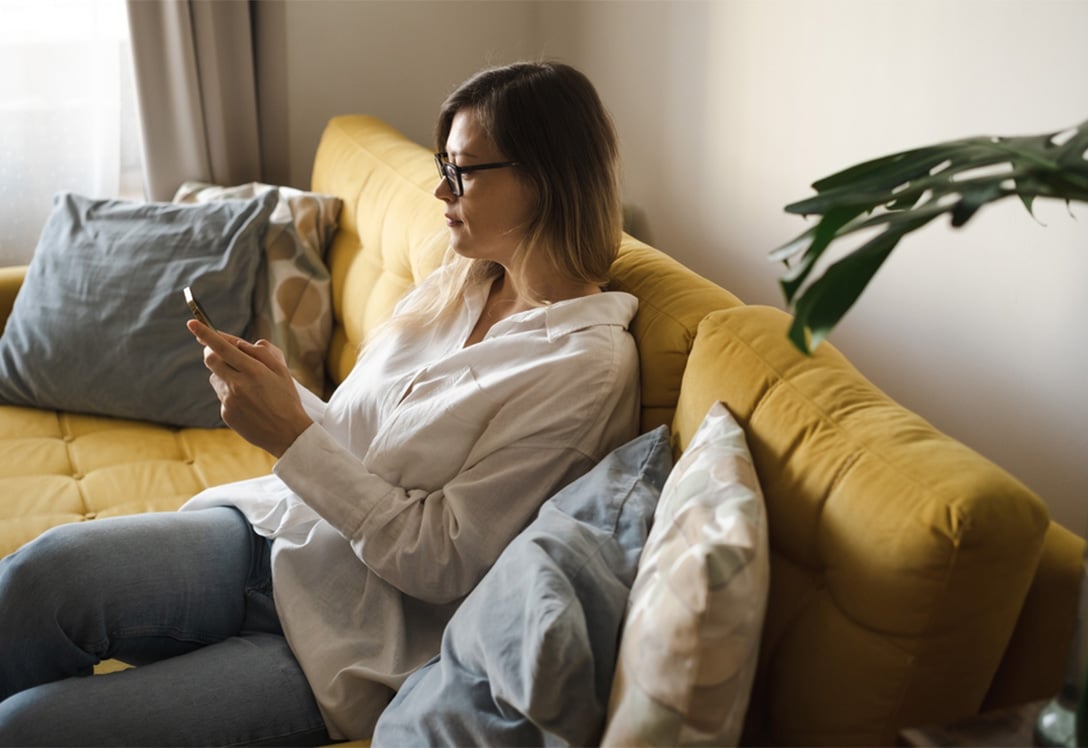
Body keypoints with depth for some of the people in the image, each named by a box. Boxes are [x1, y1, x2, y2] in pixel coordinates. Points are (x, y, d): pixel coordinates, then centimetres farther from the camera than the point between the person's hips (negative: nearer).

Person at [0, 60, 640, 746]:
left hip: (357, 634, -6)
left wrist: (293, 436, -19)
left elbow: (441, 561, -16)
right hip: (276, 529, 7)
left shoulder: (588, 364, -15)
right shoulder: (458, 286, 9)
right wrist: (281, 389, -7)